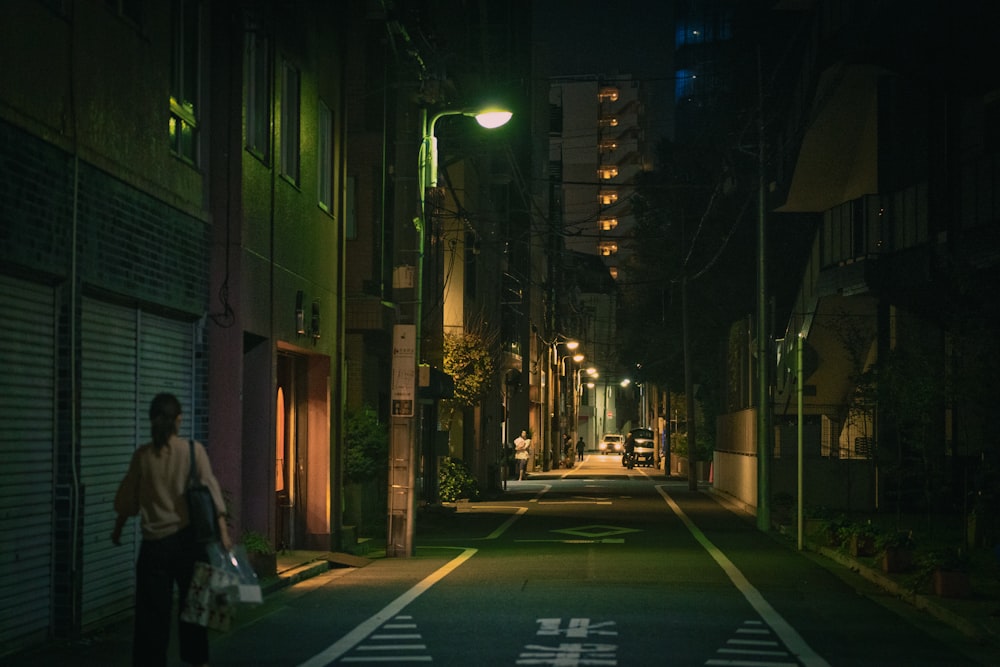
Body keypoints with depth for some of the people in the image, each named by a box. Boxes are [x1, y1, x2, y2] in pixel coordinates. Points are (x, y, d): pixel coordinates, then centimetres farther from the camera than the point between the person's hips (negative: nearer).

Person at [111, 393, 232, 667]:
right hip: (188, 538, 0)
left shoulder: (142, 455, -1)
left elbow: (127, 499, 7)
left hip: (154, 542, 0)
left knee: (152, 607, 5)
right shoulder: (193, 451, -5)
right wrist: (223, 531, -14)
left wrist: (118, 529, 22)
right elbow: (210, 491, -12)